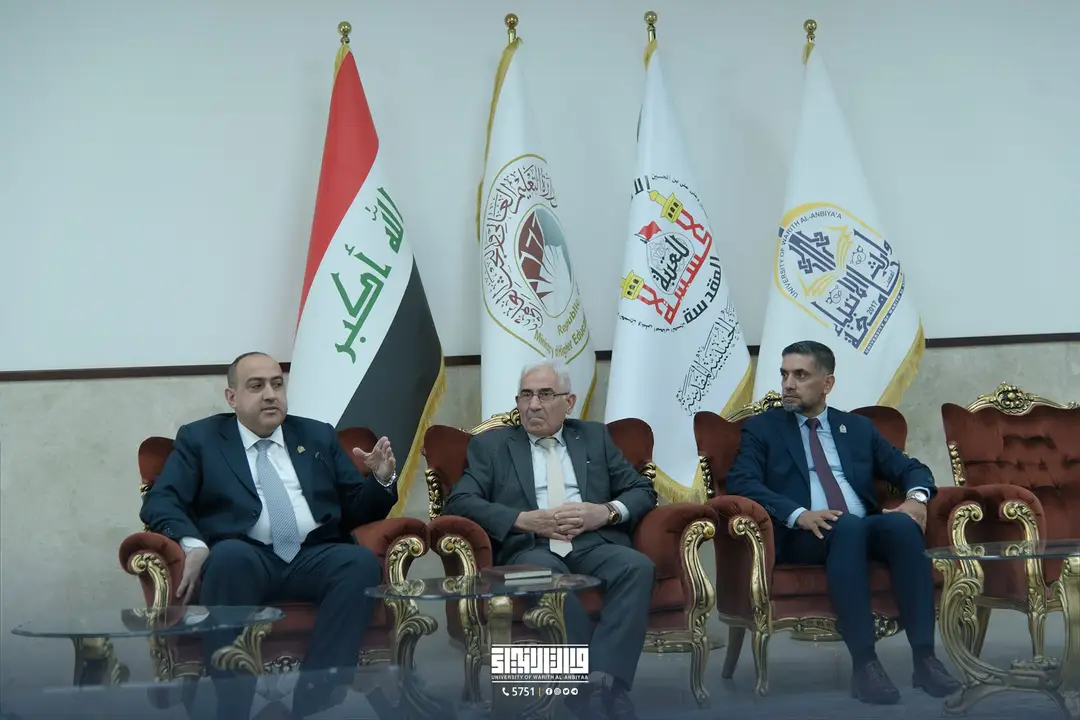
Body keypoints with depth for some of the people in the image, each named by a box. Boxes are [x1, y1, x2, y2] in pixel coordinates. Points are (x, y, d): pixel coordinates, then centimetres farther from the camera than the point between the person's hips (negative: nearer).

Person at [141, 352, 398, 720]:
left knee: (362, 562, -29)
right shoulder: (199, 439, 15)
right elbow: (159, 501, 3)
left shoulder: (319, 436, 21)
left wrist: (382, 480, -2)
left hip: (315, 557, 2)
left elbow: (357, 510, 20)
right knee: (228, 555, -36)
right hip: (243, 558, -2)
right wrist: (192, 544, -17)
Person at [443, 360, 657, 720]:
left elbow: (643, 491, 17)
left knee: (638, 566, -30)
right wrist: (524, 519, -12)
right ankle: (592, 686, -31)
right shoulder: (490, 444, 15)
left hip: (593, 544, 2)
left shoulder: (595, 437, 22)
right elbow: (459, 502, 2)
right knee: (548, 573, -38)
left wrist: (608, 511, -6)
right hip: (529, 548, -2)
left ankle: (603, 680, -37)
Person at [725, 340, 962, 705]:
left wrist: (916, 497, -8)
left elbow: (910, 468, 17)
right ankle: (864, 664, -38)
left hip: (865, 529, 3)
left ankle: (924, 657, -32)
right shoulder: (762, 427, 11)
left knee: (902, 524, -30)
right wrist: (799, 514, -20)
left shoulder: (858, 427, 22)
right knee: (848, 525, -36)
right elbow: (740, 482, -5)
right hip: (801, 535, -3)